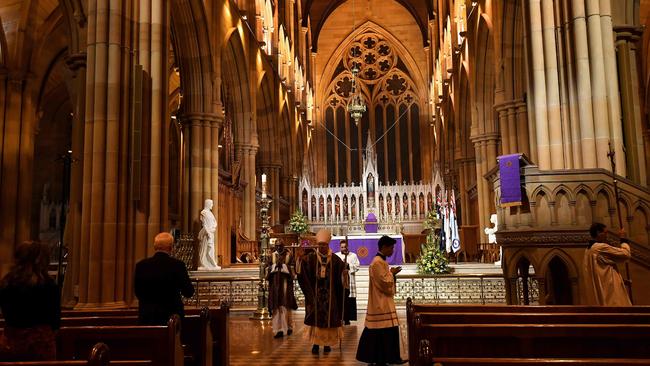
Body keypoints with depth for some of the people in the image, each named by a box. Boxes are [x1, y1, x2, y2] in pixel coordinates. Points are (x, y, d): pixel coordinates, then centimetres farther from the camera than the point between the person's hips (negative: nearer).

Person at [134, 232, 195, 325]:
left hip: (147, 316, 3)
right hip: (171, 315, -3)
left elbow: (138, 293, 8)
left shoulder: (141, 265, -2)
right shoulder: (177, 265, -12)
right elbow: (189, 292, -7)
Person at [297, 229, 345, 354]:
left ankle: (327, 343, 21)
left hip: (330, 296, 1)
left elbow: (340, 281, -1)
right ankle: (315, 343, 13)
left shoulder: (336, 260, -5)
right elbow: (302, 277, -4)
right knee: (315, 318, 3)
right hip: (314, 295, 0)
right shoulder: (309, 258, -5)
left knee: (329, 318, 7)